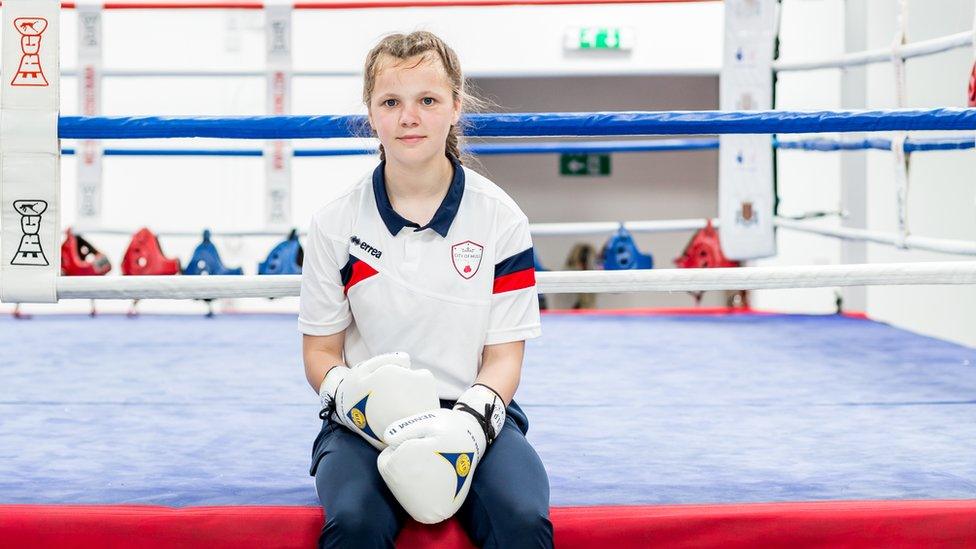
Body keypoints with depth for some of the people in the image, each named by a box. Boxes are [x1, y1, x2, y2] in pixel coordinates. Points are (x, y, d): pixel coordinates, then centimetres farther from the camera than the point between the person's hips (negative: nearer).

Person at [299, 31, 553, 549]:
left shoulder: (500, 219, 2)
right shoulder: (334, 224, 3)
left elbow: (504, 353, 2)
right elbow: (321, 350, 7)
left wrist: (471, 420, -19)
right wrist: (354, 402, -16)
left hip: (472, 414, 0)